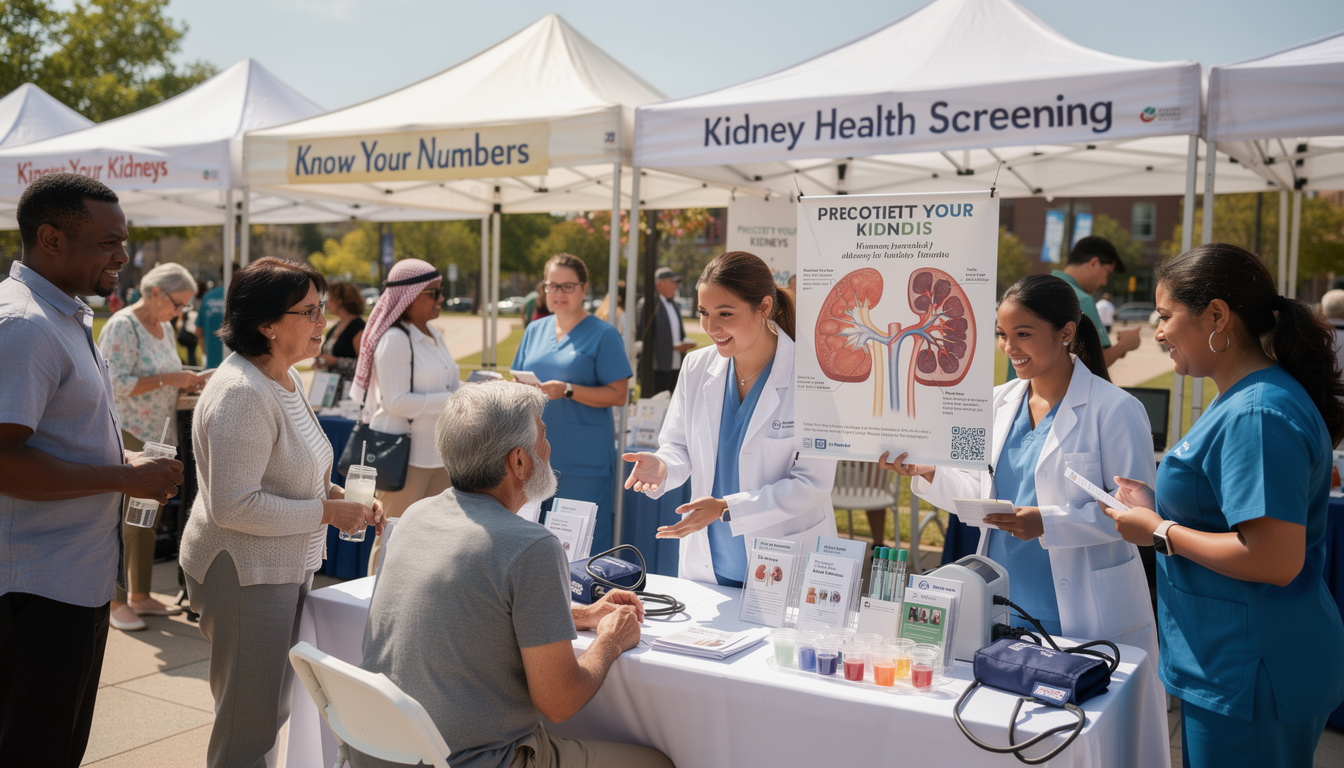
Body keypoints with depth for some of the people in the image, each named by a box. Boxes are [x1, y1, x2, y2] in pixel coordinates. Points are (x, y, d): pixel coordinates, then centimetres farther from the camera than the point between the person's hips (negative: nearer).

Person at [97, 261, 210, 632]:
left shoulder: (165, 328, 14)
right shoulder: (123, 327, -12)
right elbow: (116, 385, -20)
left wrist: (188, 383, 4)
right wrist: (168, 380, -21)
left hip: (158, 437, 8)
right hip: (127, 436, -8)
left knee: (150, 519, 12)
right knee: (127, 521, -4)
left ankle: (141, 596, 22)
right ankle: (115, 603, 7)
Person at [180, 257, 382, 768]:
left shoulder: (287, 378, 9)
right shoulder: (241, 394, -22)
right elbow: (233, 505, -27)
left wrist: (338, 495, 3)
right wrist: (325, 511, -21)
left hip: (287, 568, 10)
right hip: (244, 572, -10)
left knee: (272, 711, 22)